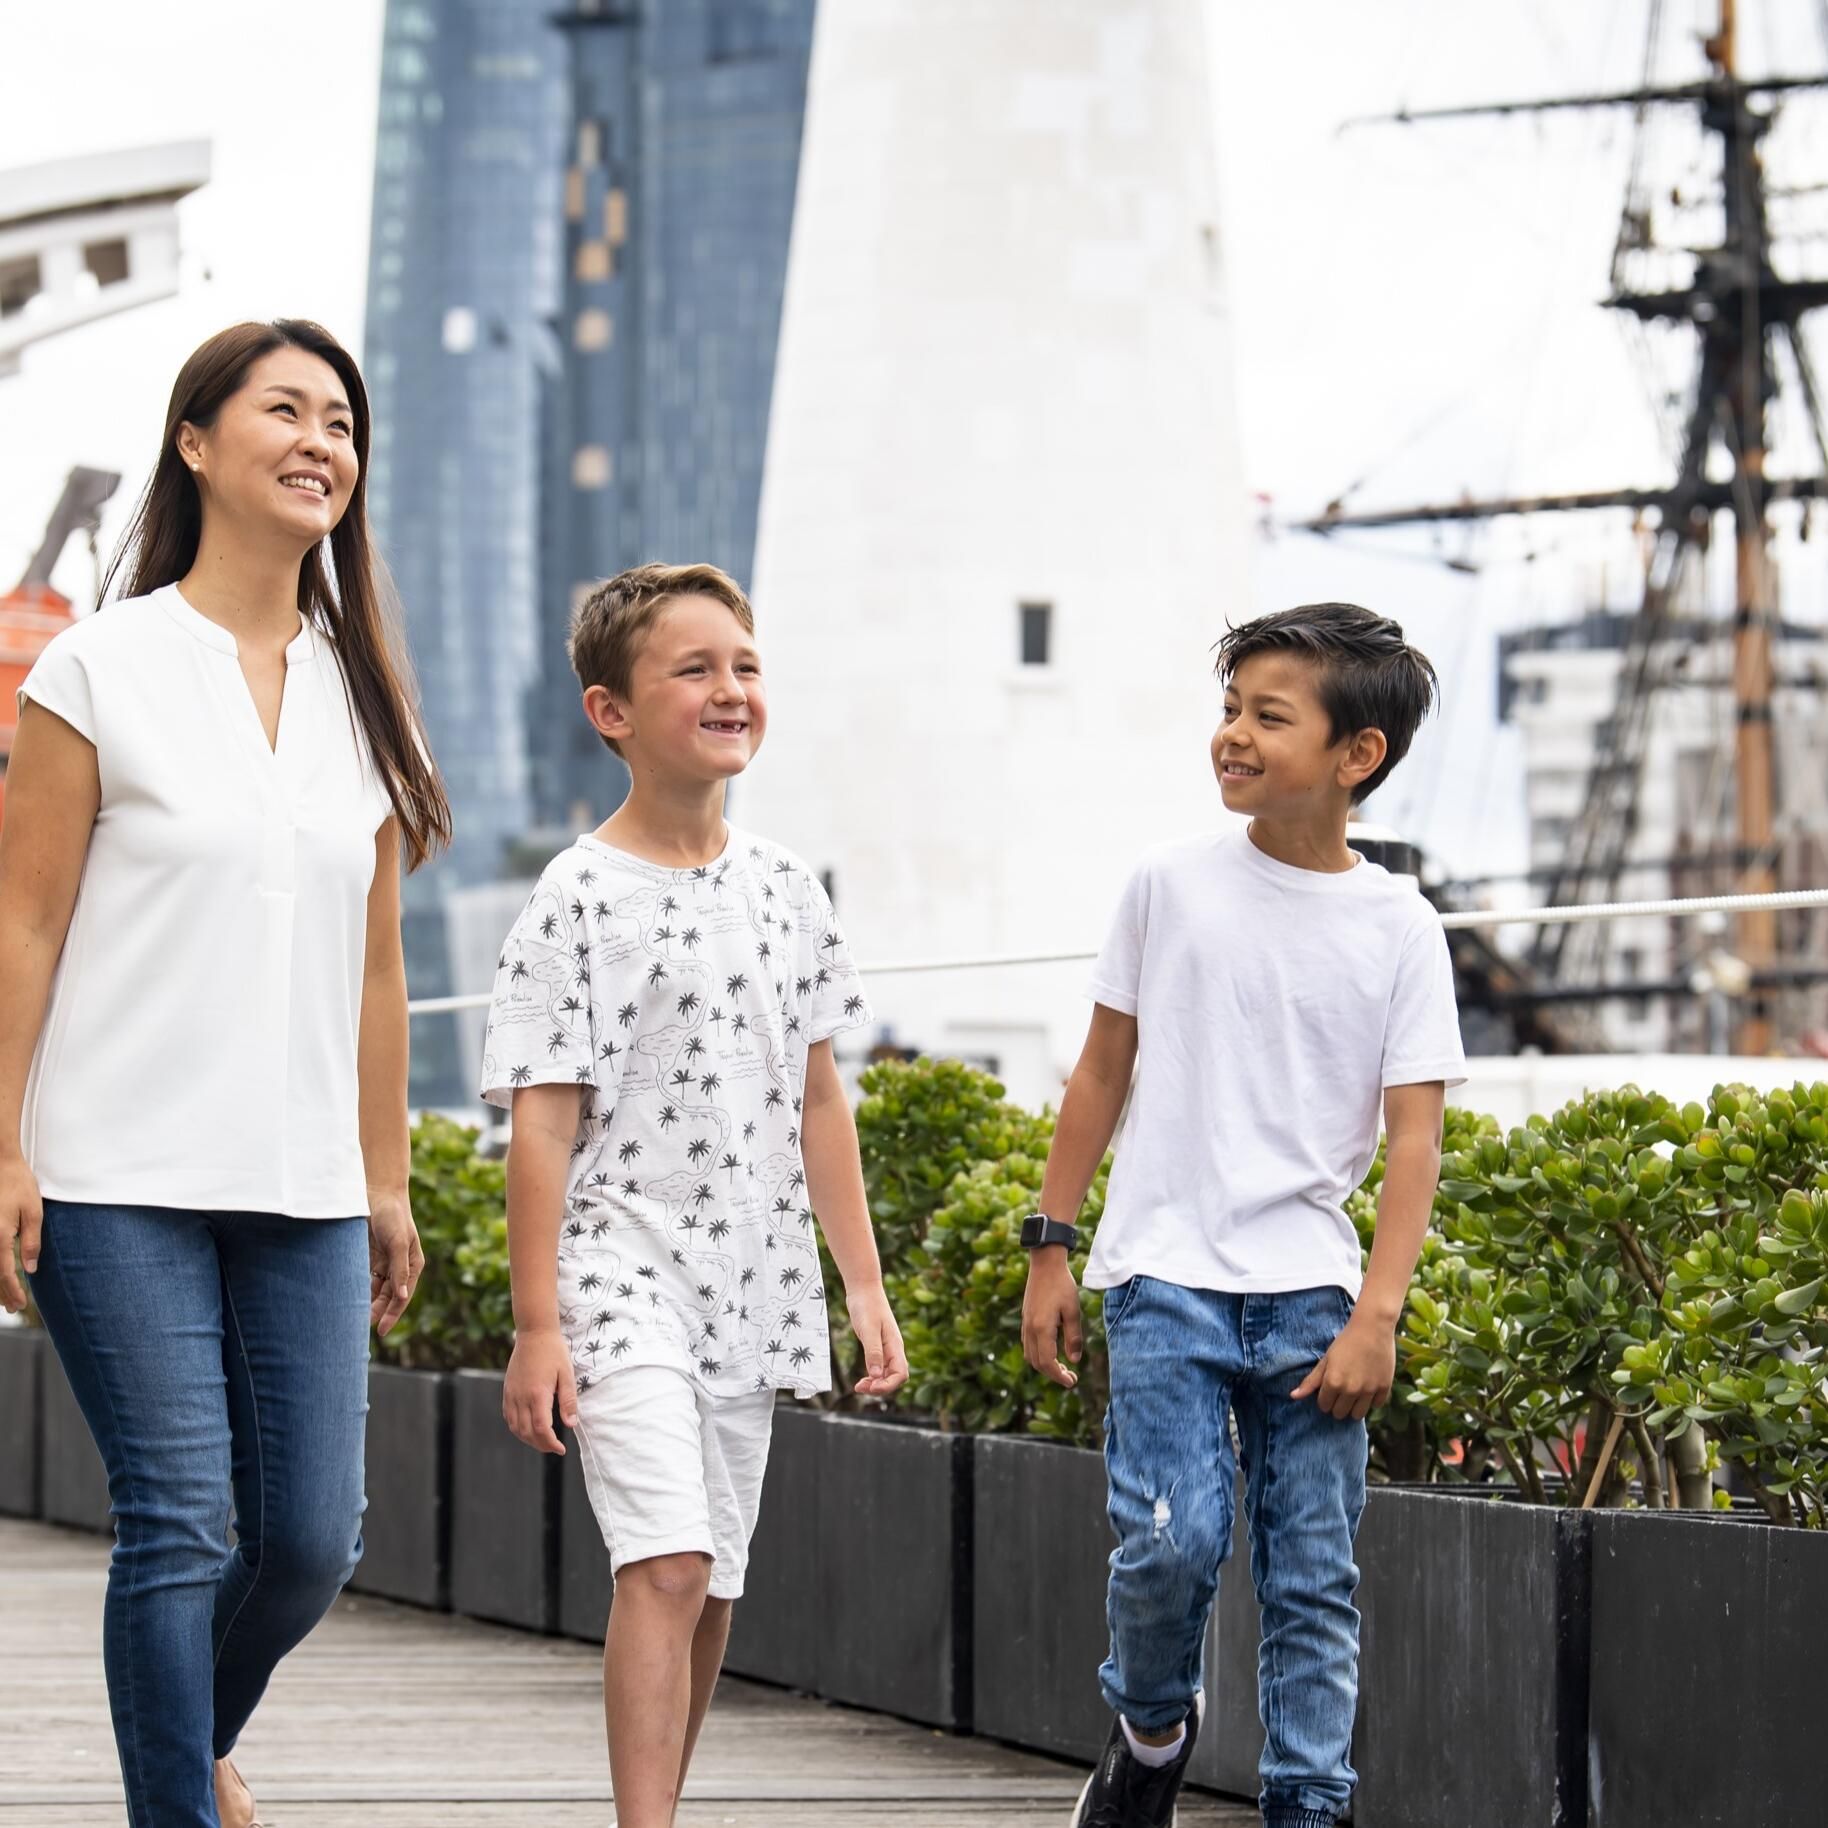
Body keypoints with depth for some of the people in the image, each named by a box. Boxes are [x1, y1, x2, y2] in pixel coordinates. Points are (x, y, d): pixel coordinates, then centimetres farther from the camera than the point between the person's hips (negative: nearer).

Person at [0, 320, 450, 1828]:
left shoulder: (361, 698, 13)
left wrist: (387, 1182, 15)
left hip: (303, 1193, 5)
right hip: (126, 1188, -4)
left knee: (314, 1538, 2)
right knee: (180, 1525, -8)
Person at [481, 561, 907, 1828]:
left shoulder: (784, 888, 9)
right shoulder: (582, 900, -8)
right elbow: (542, 1120, -9)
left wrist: (865, 1282, 12)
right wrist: (537, 1326, -12)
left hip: (748, 1288, 6)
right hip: (622, 1280, -6)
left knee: (710, 1591, 9)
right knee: (666, 1566, -19)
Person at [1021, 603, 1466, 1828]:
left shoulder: (1400, 931, 1)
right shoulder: (1172, 884, 3)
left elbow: (1415, 1137, -1)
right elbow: (1104, 1072, 11)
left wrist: (1375, 1317, -10)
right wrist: (1051, 1248, 8)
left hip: (1309, 1297, 1)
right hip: (1166, 1277, -1)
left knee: (1314, 1578, -1)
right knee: (1173, 1537, -15)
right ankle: (1153, 1728, 13)